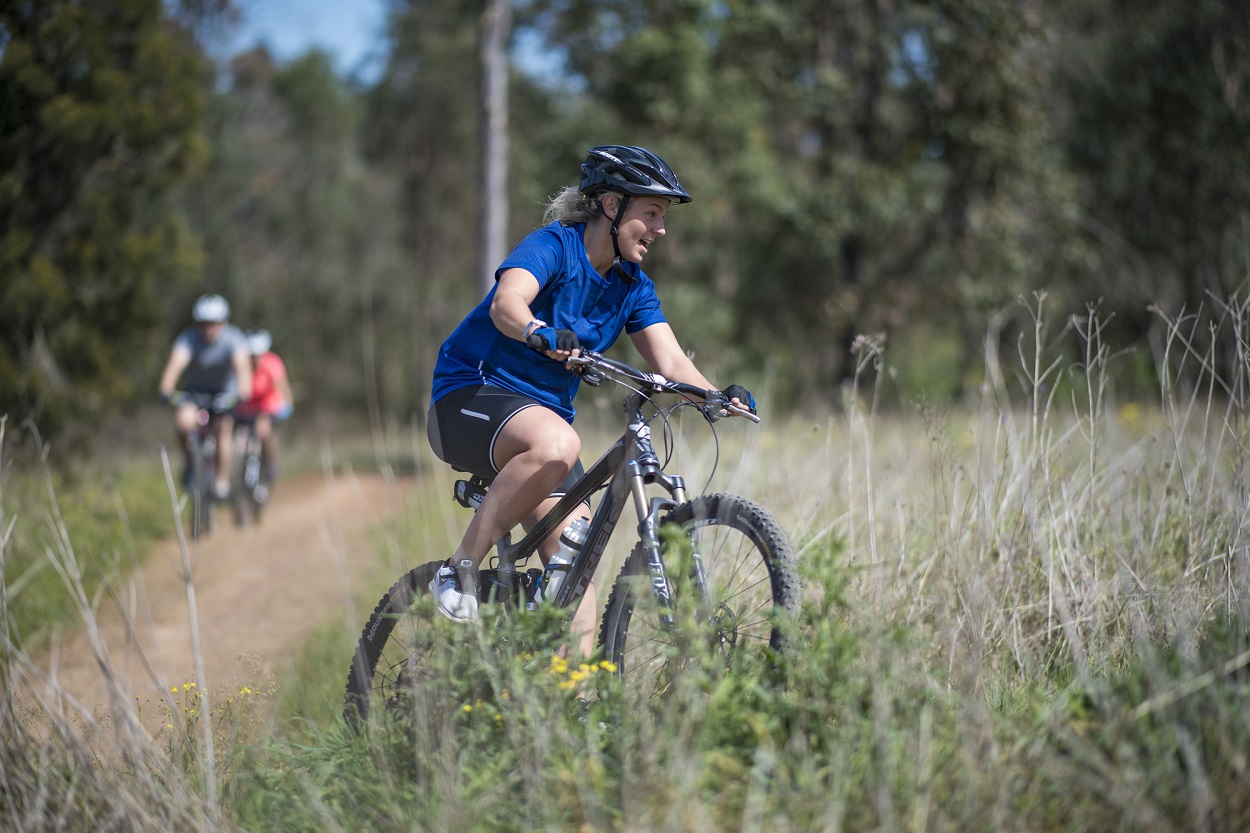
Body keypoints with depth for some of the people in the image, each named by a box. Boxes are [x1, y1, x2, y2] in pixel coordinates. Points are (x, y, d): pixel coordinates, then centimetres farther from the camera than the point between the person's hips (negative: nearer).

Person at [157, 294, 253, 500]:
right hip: (195, 389, 0)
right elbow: (176, 362, -38)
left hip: (225, 390, 0)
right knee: (184, 420, -28)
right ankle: (191, 460, -1)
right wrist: (166, 390, -56)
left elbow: (242, 364, -37)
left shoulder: (233, 338, -23)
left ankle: (222, 482, -12)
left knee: (223, 429, -23)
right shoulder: (188, 338, -23)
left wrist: (243, 392, -55)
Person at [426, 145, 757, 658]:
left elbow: (670, 361, -4)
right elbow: (507, 302, -33)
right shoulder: (554, 245, -14)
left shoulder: (632, 287, 6)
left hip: (545, 409, 7)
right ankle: (459, 572, -26)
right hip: (469, 397, -7)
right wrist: (541, 334, -55)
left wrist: (717, 397, -24)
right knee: (557, 444, -38)